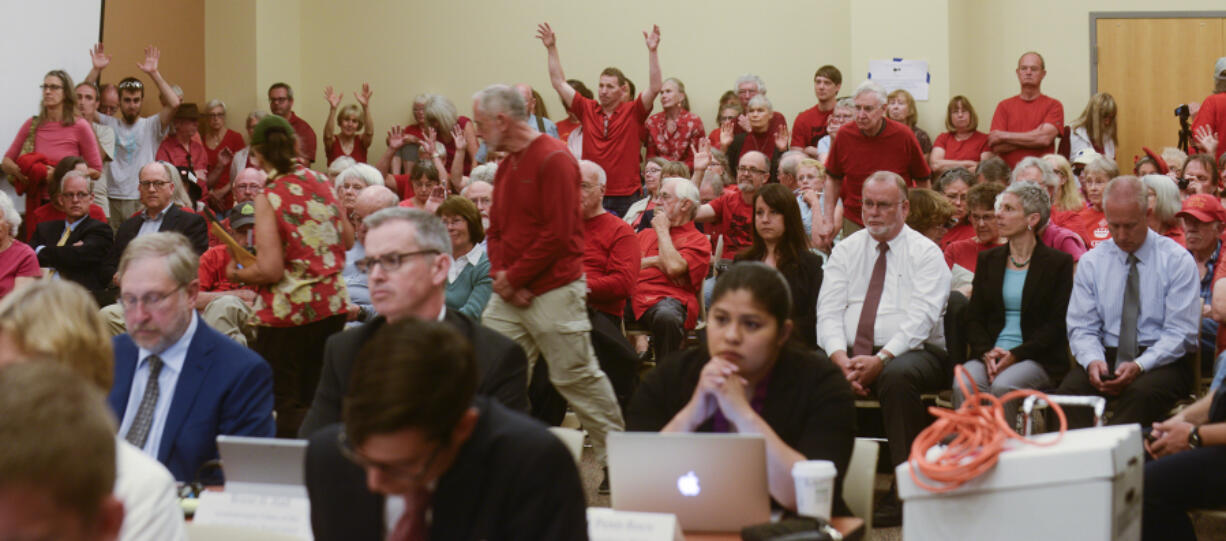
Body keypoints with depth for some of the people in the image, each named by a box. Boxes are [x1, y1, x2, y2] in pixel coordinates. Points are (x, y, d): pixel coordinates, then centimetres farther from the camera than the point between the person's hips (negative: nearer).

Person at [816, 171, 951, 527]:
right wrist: (841, 359, -15)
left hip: (910, 353, -4)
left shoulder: (925, 253, 2)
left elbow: (921, 318, -11)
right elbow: (828, 311, 4)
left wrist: (881, 359, -25)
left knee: (898, 376, -39)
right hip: (850, 354, 4)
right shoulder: (845, 251, 15)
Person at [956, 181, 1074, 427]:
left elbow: (1057, 324, -2)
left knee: (1003, 386, -35)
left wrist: (1015, 355, -15)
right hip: (989, 355, 3)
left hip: (1039, 360, -3)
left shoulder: (1058, 263, 4)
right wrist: (987, 353, -8)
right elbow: (973, 317, 12)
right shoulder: (988, 260, 17)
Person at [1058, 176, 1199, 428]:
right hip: (1106, 357, 3)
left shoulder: (1177, 260, 0)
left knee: (1140, 393, -37)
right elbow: (1082, 328, 8)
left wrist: (1139, 366, -21)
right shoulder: (1091, 262, 10)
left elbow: (1180, 332, -5)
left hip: (1161, 362, -3)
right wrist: (1092, 361, -16)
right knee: (1069, 390, -30)